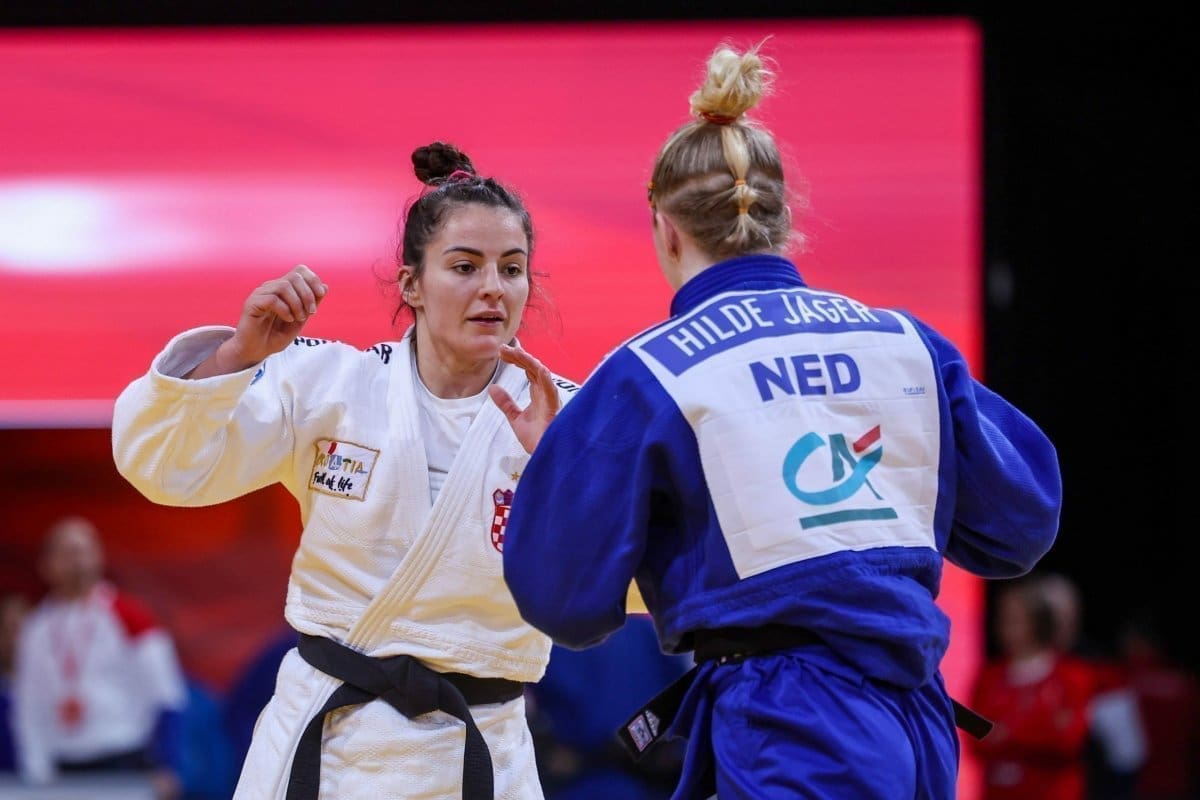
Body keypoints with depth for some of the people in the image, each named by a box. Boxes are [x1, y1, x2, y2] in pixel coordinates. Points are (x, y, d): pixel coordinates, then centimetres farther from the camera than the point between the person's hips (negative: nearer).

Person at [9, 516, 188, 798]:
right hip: (64, 769, 4)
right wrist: (36, 775, 6)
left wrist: (165, 769, -12)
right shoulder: (36, 627, 9)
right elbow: (29, 708, 13)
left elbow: (166, 697, -6)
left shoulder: (129, 615, -4)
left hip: (124, 764, -4)